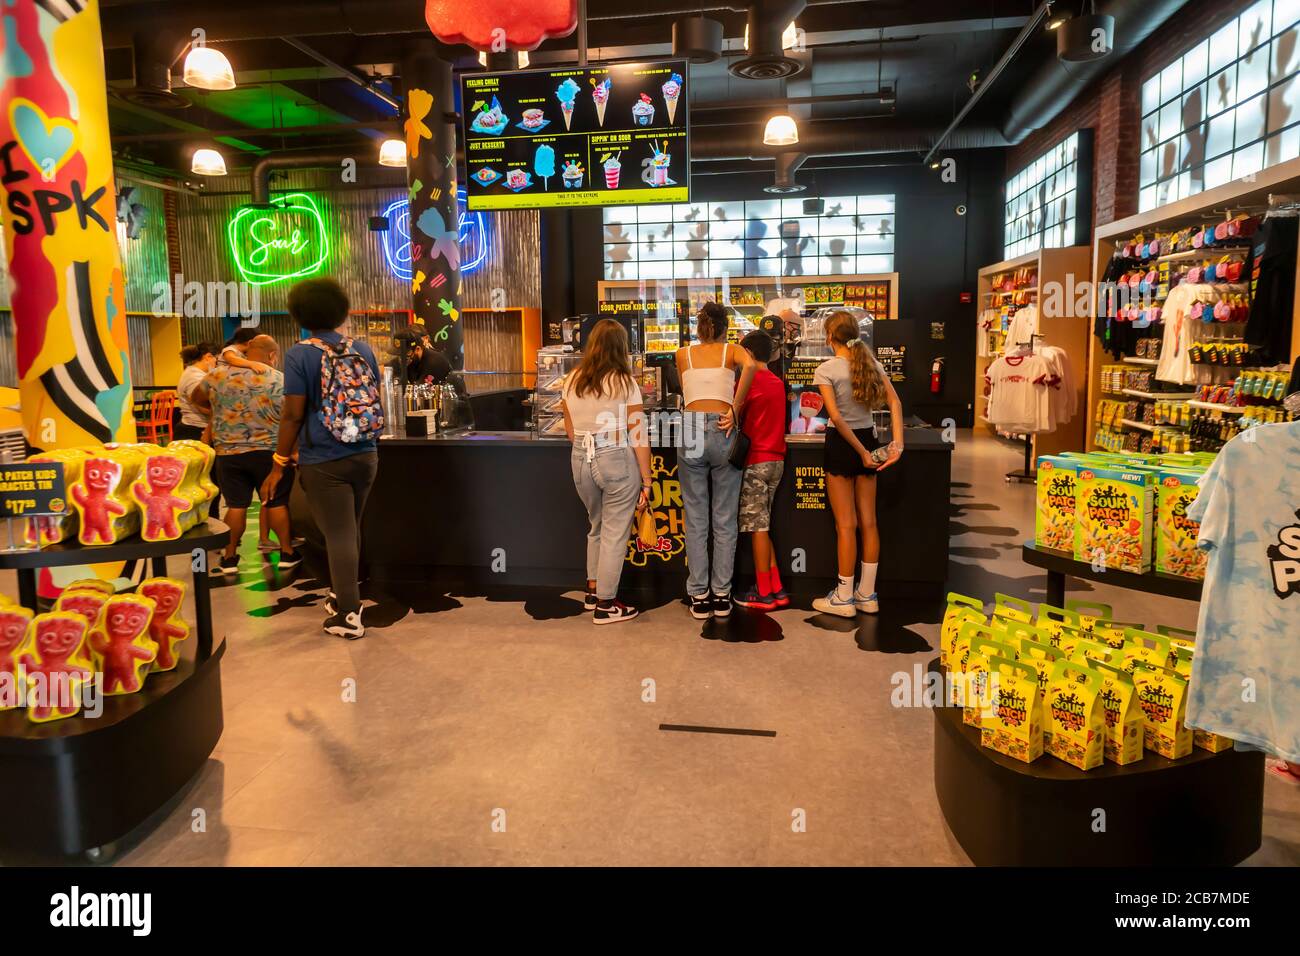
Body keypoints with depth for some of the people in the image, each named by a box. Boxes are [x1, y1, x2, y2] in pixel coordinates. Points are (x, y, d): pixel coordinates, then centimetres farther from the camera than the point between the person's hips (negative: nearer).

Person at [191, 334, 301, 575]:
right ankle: (287, 553, 15)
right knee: (277, 503, 8)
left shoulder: (217, 375, 2)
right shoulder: (279, 380, -7)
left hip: (228, 452, 2)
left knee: (236, 505, 9)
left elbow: (197, 398, 19)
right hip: (267, 452, -2)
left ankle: (229, 558, 15)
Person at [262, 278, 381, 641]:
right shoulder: (363, 349, 6)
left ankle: (348, 615, 1)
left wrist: (279, 464, -4)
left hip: (324, 461, -5)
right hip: (365, 455, 5)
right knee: (350, 529, 18)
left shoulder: (299, 355, -9)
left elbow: (293, 415, -11)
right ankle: (341, 595, 33)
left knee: (339, 534, -2)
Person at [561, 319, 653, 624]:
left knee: (597, 527, 24)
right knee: (615, 534, 7)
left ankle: (593, 592, 34)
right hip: (617, 460, -5)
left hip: (581, 461, 5)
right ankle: (606, 605, 15)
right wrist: (646, 481, -5)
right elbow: (638, 437, -9)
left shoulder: (572, 381, 6)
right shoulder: (625, 383, -7)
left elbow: (570, 431, 13)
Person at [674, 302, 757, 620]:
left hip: (691, 433, 1)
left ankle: (699, 596, 10)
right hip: (722, 432, -1)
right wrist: (735, 408, -8)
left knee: (696, 520, 6)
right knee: (725, 520, 8)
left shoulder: (683, 355, 15)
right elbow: (750, 365, -13)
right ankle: (721, 595, 13)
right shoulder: (731, 350, 9)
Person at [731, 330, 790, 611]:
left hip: (755, 461, -7)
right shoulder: (778, 383, 12)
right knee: (762, 525, 14)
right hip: (776, 459, 7)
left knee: (758, 527, -1)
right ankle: (776, 589, 15)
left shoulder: (748, 381, -10)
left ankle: (764, 594, 5)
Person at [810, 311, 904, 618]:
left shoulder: (826, 369, -12)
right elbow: (895, 403, -3)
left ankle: (843, 598, 10)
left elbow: (836, 417, -19)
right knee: (868, 522, 10)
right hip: (869, 438, 6)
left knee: (846, 525, 0)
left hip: (842, 444, -6)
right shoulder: (871, 363, 5)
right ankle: (867, 595, 19)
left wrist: (861, 452, -14)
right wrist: (897, 444, -10)